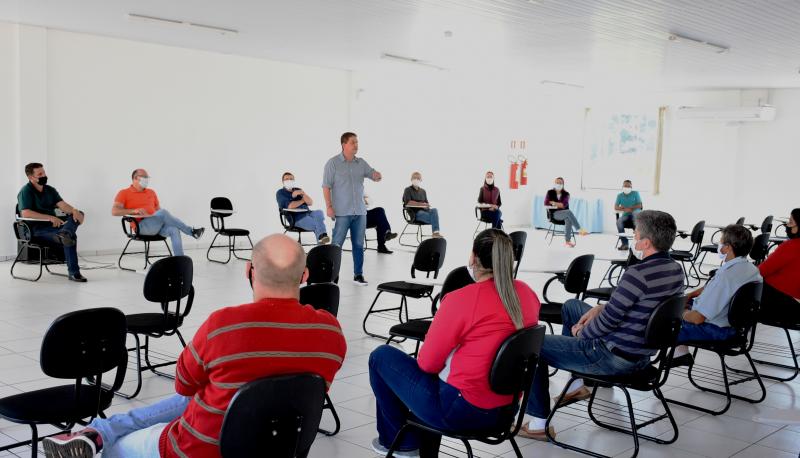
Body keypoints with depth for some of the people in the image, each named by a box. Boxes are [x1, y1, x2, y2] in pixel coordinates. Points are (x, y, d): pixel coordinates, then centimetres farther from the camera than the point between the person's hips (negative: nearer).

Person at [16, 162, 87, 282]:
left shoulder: (50, 190, 18)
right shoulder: (25, 191, -4)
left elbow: (62, 205, 3)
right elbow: (25, 213, -21)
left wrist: (74, 210, -21)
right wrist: (50, 217, -27)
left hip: (53, 225, 7)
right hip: (36, 228, -7)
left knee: (78, 213, -20)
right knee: (71, 235, -33)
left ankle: (64, 233, -50)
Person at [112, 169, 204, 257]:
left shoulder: (151, 192, 24)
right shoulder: (124, 193, 7)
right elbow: (114, 211, -5)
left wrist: (165, 219, 0)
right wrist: (134, 211, -20)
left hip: (157, 225, 5)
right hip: (142, 226, -5)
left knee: (174, 230, -28)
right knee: (163, 213, -31)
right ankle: (191, 231, -23)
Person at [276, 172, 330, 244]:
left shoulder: (298, 190, 22)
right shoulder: (280, 193, 6)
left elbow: (311, 202, 10)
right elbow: (290, 206, -12)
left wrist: (302, 193, -7)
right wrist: (302, 201, 4)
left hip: (307, 213, 5)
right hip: (296, 218, -5)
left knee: (319, 213, -28)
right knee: (318, 223, -28)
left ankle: (322, 237, -39)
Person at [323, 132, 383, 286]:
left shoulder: (361, 163, 10)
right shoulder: (333, 163, -4)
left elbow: (374, 176, 7)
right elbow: (326, 186, -6)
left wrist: (377, 175, -18)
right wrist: (329, 206, -13)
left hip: (360, 211, 5)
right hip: (342, 212, -5)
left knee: (359, 244, 8)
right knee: (337, 244, -4)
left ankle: (358, 274, 15)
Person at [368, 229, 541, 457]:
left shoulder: (461, 299, -21)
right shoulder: (527, 293, -2)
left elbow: (427, 363, -12)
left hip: (461, 410, -7)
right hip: (506, 408, 7)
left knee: (381, 356, 11)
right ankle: (425, 439, 36)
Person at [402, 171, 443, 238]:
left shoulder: (423, 191, 24)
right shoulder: (408, 190, 6)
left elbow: (426, 203, 18)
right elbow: (407, 203, -10)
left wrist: (427, 205, -8)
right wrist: (421, 204, -16)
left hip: (424, 210, 5)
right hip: (415, 213, -5)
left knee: (434, 210, -28)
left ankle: (436, 232, -38)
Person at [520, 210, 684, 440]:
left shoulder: (638, 274, -29)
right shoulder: (676, 270, -1)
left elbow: (607, 322, -22)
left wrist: (581, 332, -3)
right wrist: (601, 307, 7)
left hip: (615, 358, -9)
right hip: (643, 354, 9)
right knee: (571, 306, 28)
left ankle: (538, 423, 9)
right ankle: (576, 385, 35)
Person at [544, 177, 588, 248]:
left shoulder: (566, 194, 7)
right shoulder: (550, 192, 7)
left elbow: (564, 204, -8)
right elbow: (546, 203, -5)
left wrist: (553, 203, -7)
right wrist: (559, 204, -9)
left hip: (564, 213, 2)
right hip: (555, 213, -2)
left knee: (568, 219, -37)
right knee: (569, 212, -33)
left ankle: (568, 241, -39)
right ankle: (579, 230, -35)